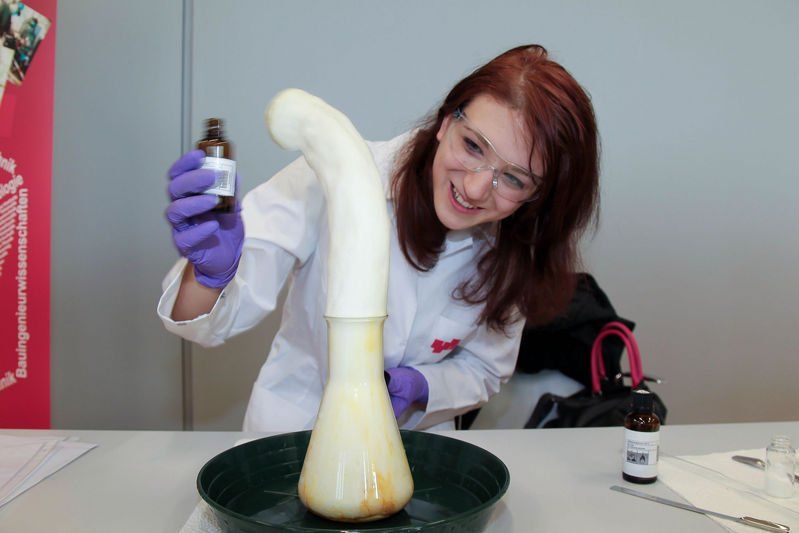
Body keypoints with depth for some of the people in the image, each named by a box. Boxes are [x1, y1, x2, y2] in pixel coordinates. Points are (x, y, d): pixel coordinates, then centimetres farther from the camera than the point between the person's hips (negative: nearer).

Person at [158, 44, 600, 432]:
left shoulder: (511, 255, -10)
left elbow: (484, 369, 4)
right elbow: (216, 321, -21)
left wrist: (419, 386, -15)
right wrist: (212, 271, -43)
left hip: (414, 442, 2)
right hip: (291, 428, -1)